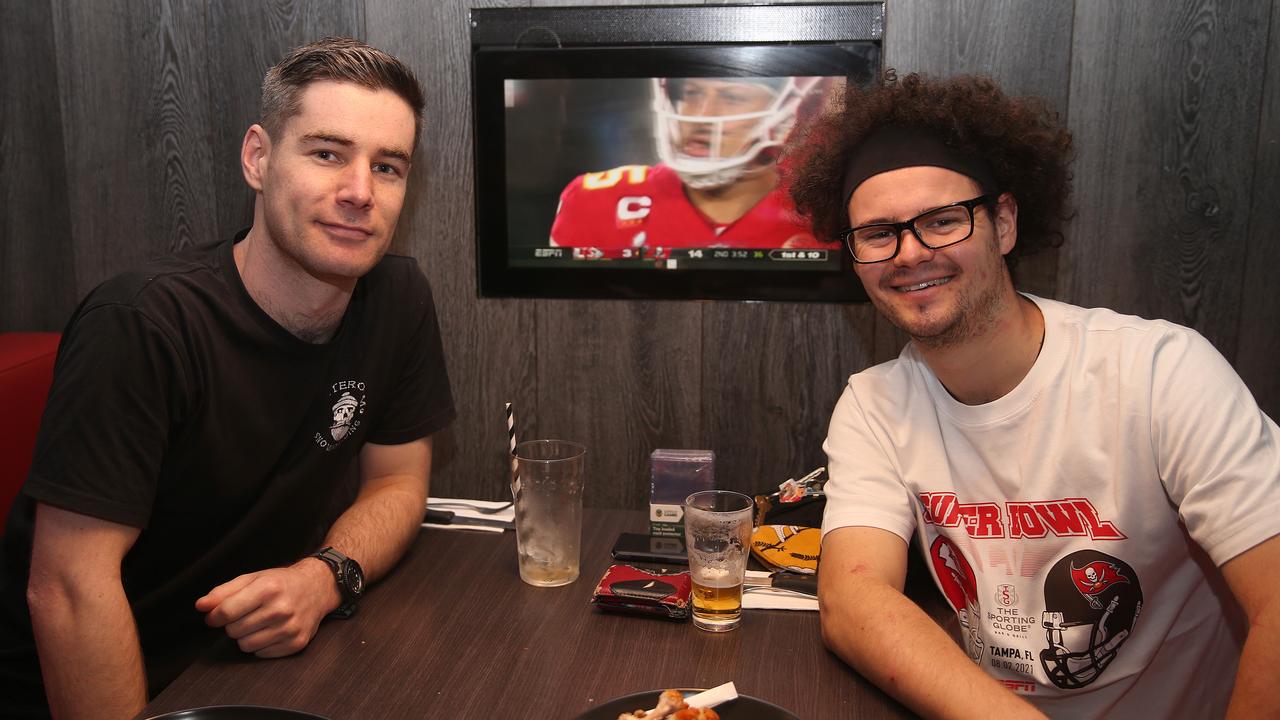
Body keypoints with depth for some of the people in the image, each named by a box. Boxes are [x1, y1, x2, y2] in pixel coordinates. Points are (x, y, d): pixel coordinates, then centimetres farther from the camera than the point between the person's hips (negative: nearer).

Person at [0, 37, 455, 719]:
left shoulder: (398, 299, -6)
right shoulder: (142, 324, -24)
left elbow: (398, 481, 3)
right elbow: (69, 587, -23)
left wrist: (324, 578, -16)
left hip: (247, 658, 4)